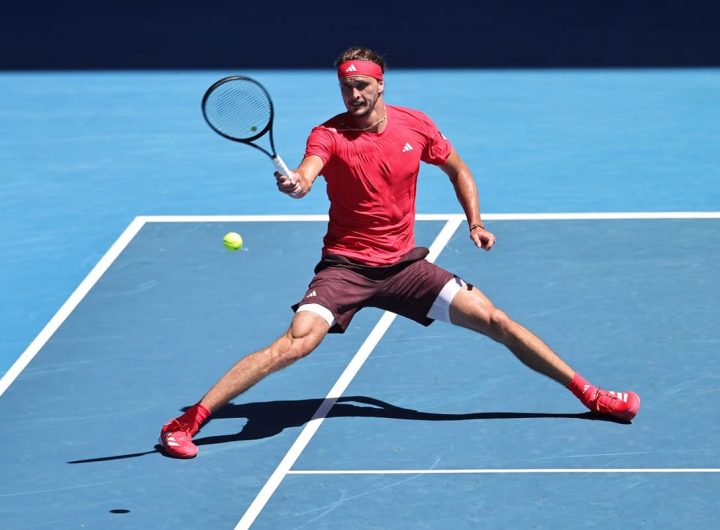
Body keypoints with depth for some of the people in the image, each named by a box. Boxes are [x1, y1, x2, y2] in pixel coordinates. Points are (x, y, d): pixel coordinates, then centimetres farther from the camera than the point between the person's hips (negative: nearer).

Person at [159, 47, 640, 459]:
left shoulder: (416, 126, -2)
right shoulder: (330, 135, -12)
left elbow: (457, 169, 18)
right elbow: (307, 172, -35)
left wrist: (475, 223, 8)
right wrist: (295, 182, -58)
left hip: (404, 264, 3)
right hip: (345, 266, -3)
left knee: (494, 320, -3)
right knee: (296, 343, -24)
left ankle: (590, 395, 10)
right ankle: (188, 422, -22)